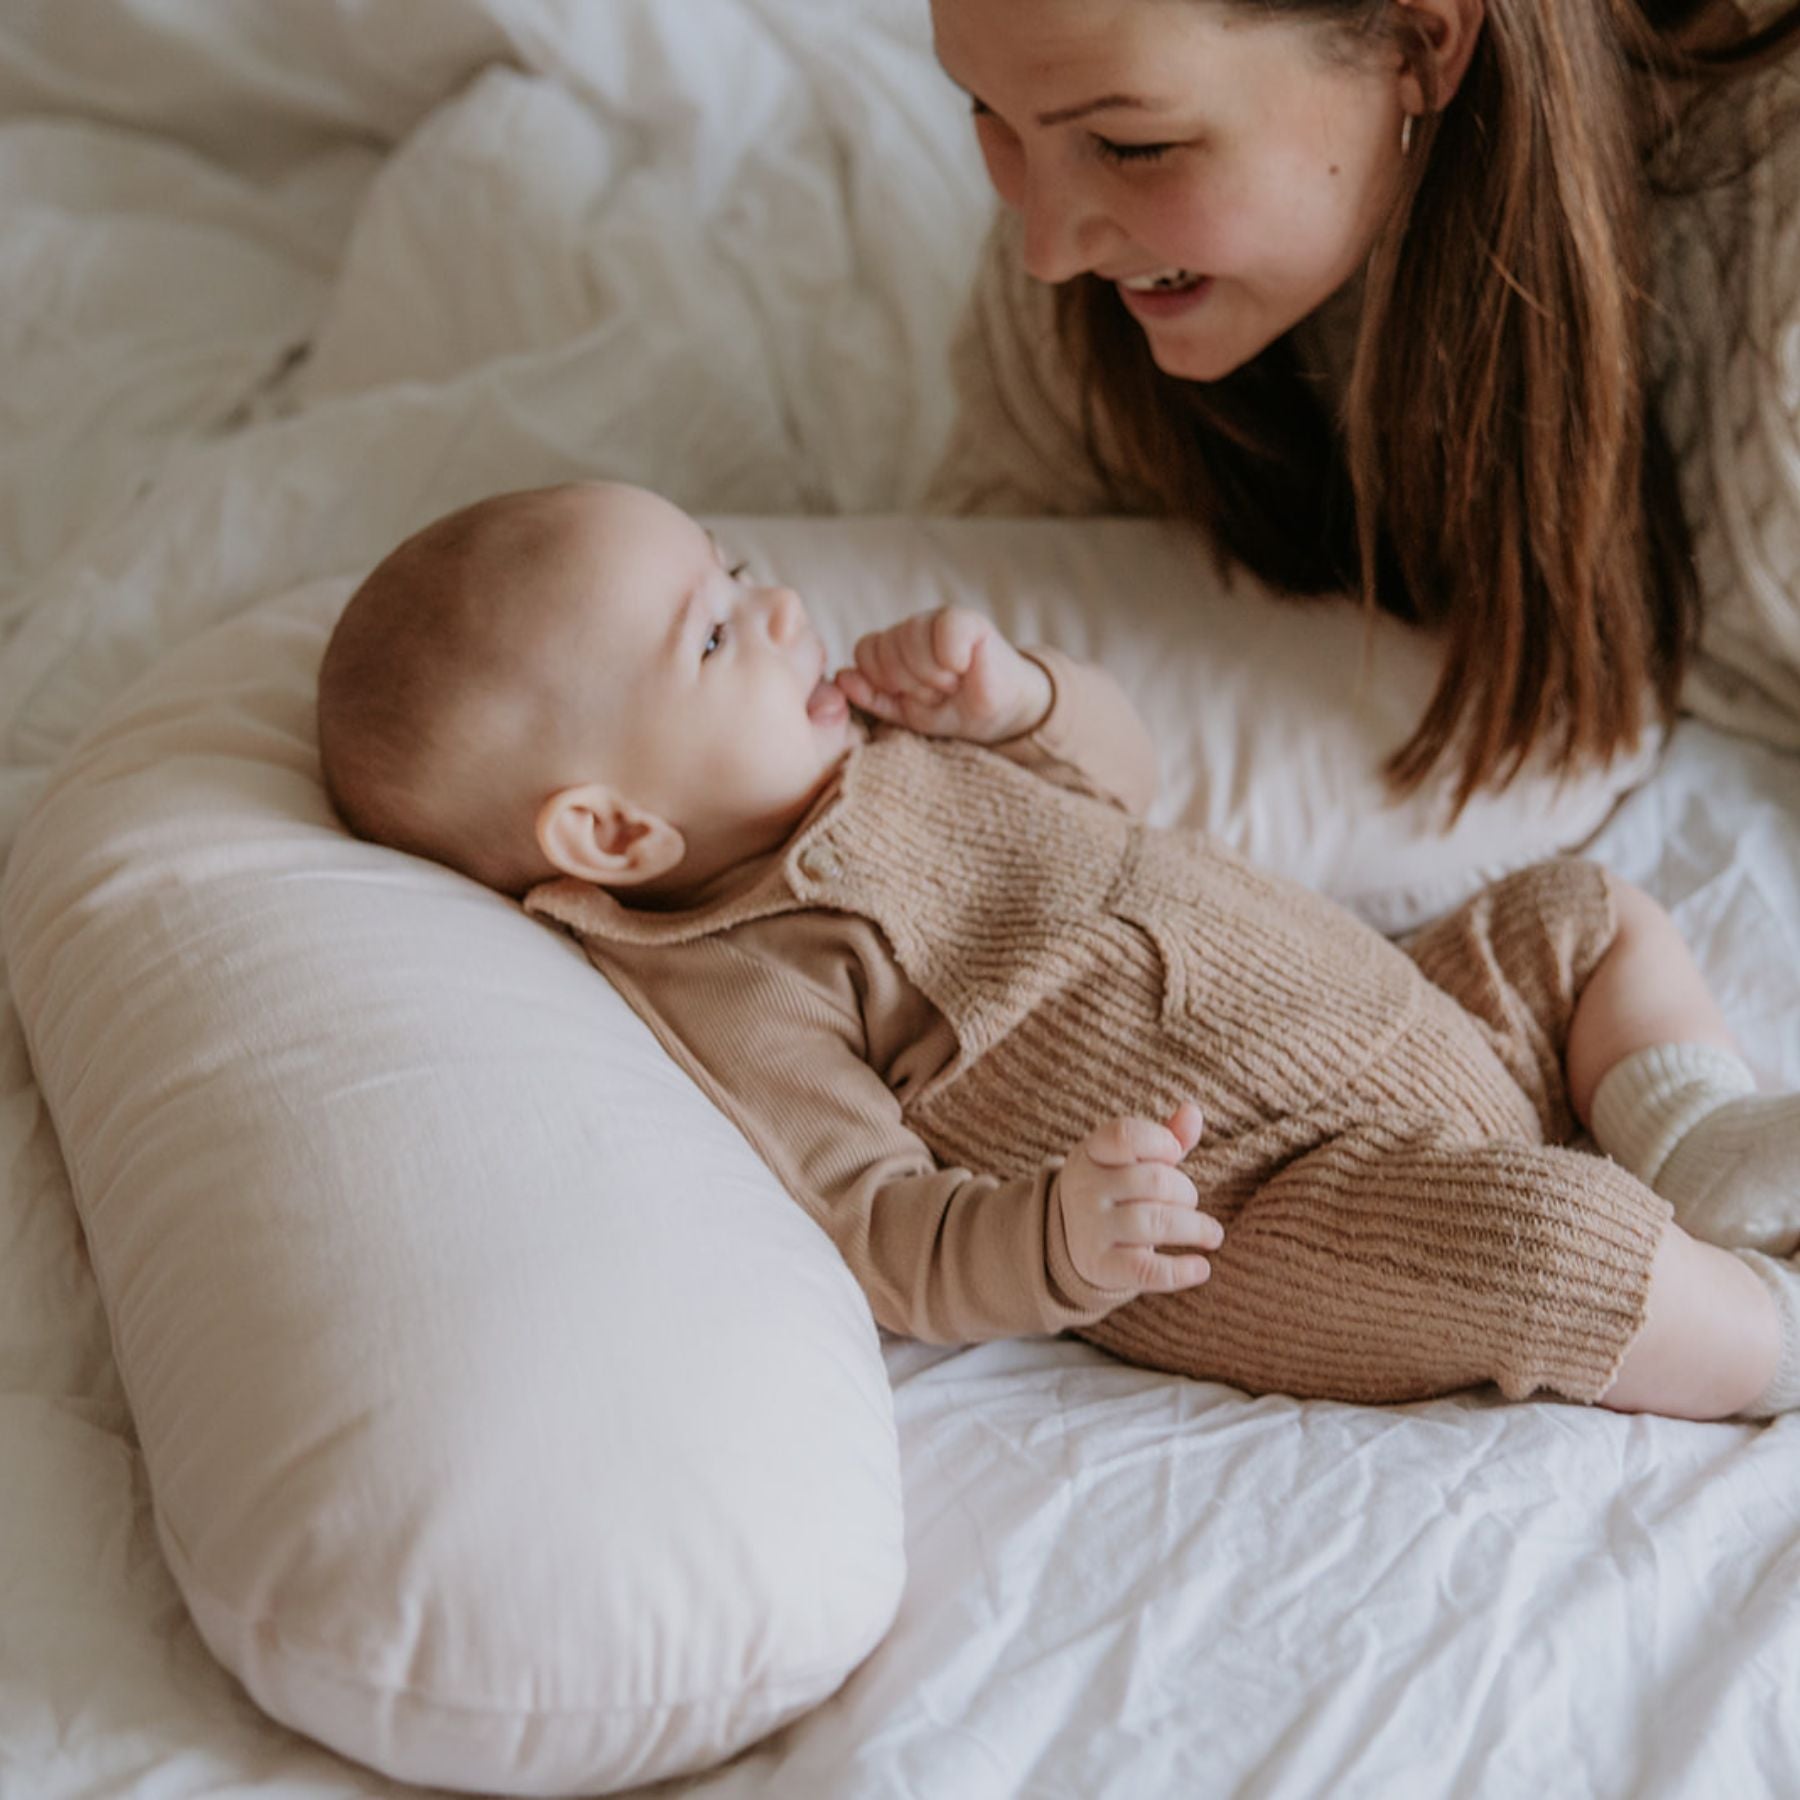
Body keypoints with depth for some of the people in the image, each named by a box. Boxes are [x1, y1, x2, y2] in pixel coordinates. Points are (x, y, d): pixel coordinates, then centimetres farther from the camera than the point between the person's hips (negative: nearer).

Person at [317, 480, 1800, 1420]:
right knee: (1534, 1237, -32)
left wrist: (1012, 695, -2)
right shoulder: (740, 988, -18)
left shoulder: (867, 742, 10)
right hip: (1264, 1229, -10)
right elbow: (884, 1243, -22)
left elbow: (1121, 770, 21)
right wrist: (1060, 1243, -42)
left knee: (1593, 918, 20)